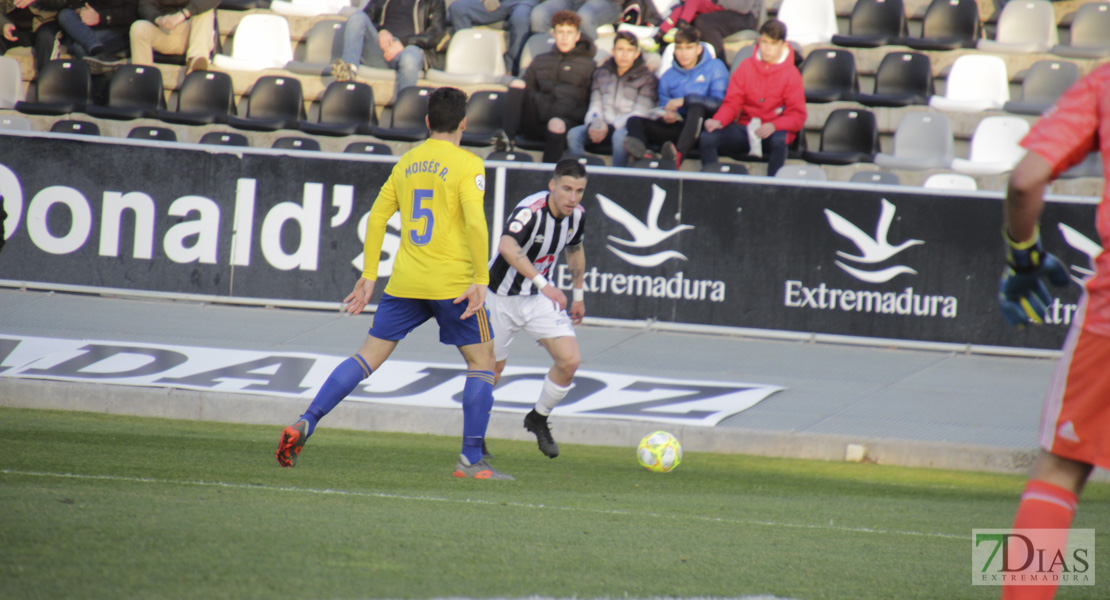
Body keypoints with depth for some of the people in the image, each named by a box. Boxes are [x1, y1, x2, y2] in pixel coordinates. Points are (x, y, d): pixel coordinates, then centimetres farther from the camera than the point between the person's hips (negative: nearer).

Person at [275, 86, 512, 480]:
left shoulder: (406, 162, 12)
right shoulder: (467, 165, -6)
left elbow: (377, 217, 12)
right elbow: (475, 223, -17)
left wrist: (369, 275, 17)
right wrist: (480, 280, -15)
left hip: (404, 284, 5)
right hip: (453, 282, -5)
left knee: (369, 356, 9)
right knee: (482, 360, 8)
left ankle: (304, 425, -3)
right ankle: (471, 460, 3)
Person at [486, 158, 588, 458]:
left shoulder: (577, 214, -8)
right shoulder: (531, 210, -31)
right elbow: (507, 246, -50)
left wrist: (578, 294, 20)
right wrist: (543, 284, -58)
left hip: (541, 298, 5)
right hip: (502, 296, -5)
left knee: (570, 360, -11)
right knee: (492, 369, 7)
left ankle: (538, 419, 13)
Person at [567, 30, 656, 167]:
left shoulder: (646, 78, 2)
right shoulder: (602, 73, 15)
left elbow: (639, 113, -8)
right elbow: (595, 106, 11)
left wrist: (610, 128, -21)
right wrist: (592, 125, -13)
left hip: (626, 126, -4)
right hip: (603, 124, 4)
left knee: (619, 136, -40)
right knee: (573, 134, -25)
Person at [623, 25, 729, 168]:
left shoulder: (715, 67, 5)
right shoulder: (668, 77, 17)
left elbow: (719, 102, -8)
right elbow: (664, 107, 18)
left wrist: (684, 101, -11)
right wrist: (666, 116, -8)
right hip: (679, 127, 4)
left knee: (696, 107, -37)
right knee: (634, 121, -16)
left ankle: (679, 155, -61)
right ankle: (643, 153, -55)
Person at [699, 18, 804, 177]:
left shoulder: (791, 73, 2)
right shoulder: (746, 66, 10)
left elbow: (797, 116, -5)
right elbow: (732, 103, 7)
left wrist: (774, 126, -25)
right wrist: (717, 121, -16)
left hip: (775, 130, -3)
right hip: (744, 130, 3)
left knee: (779, 140, -40)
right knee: (707, 138, -23)